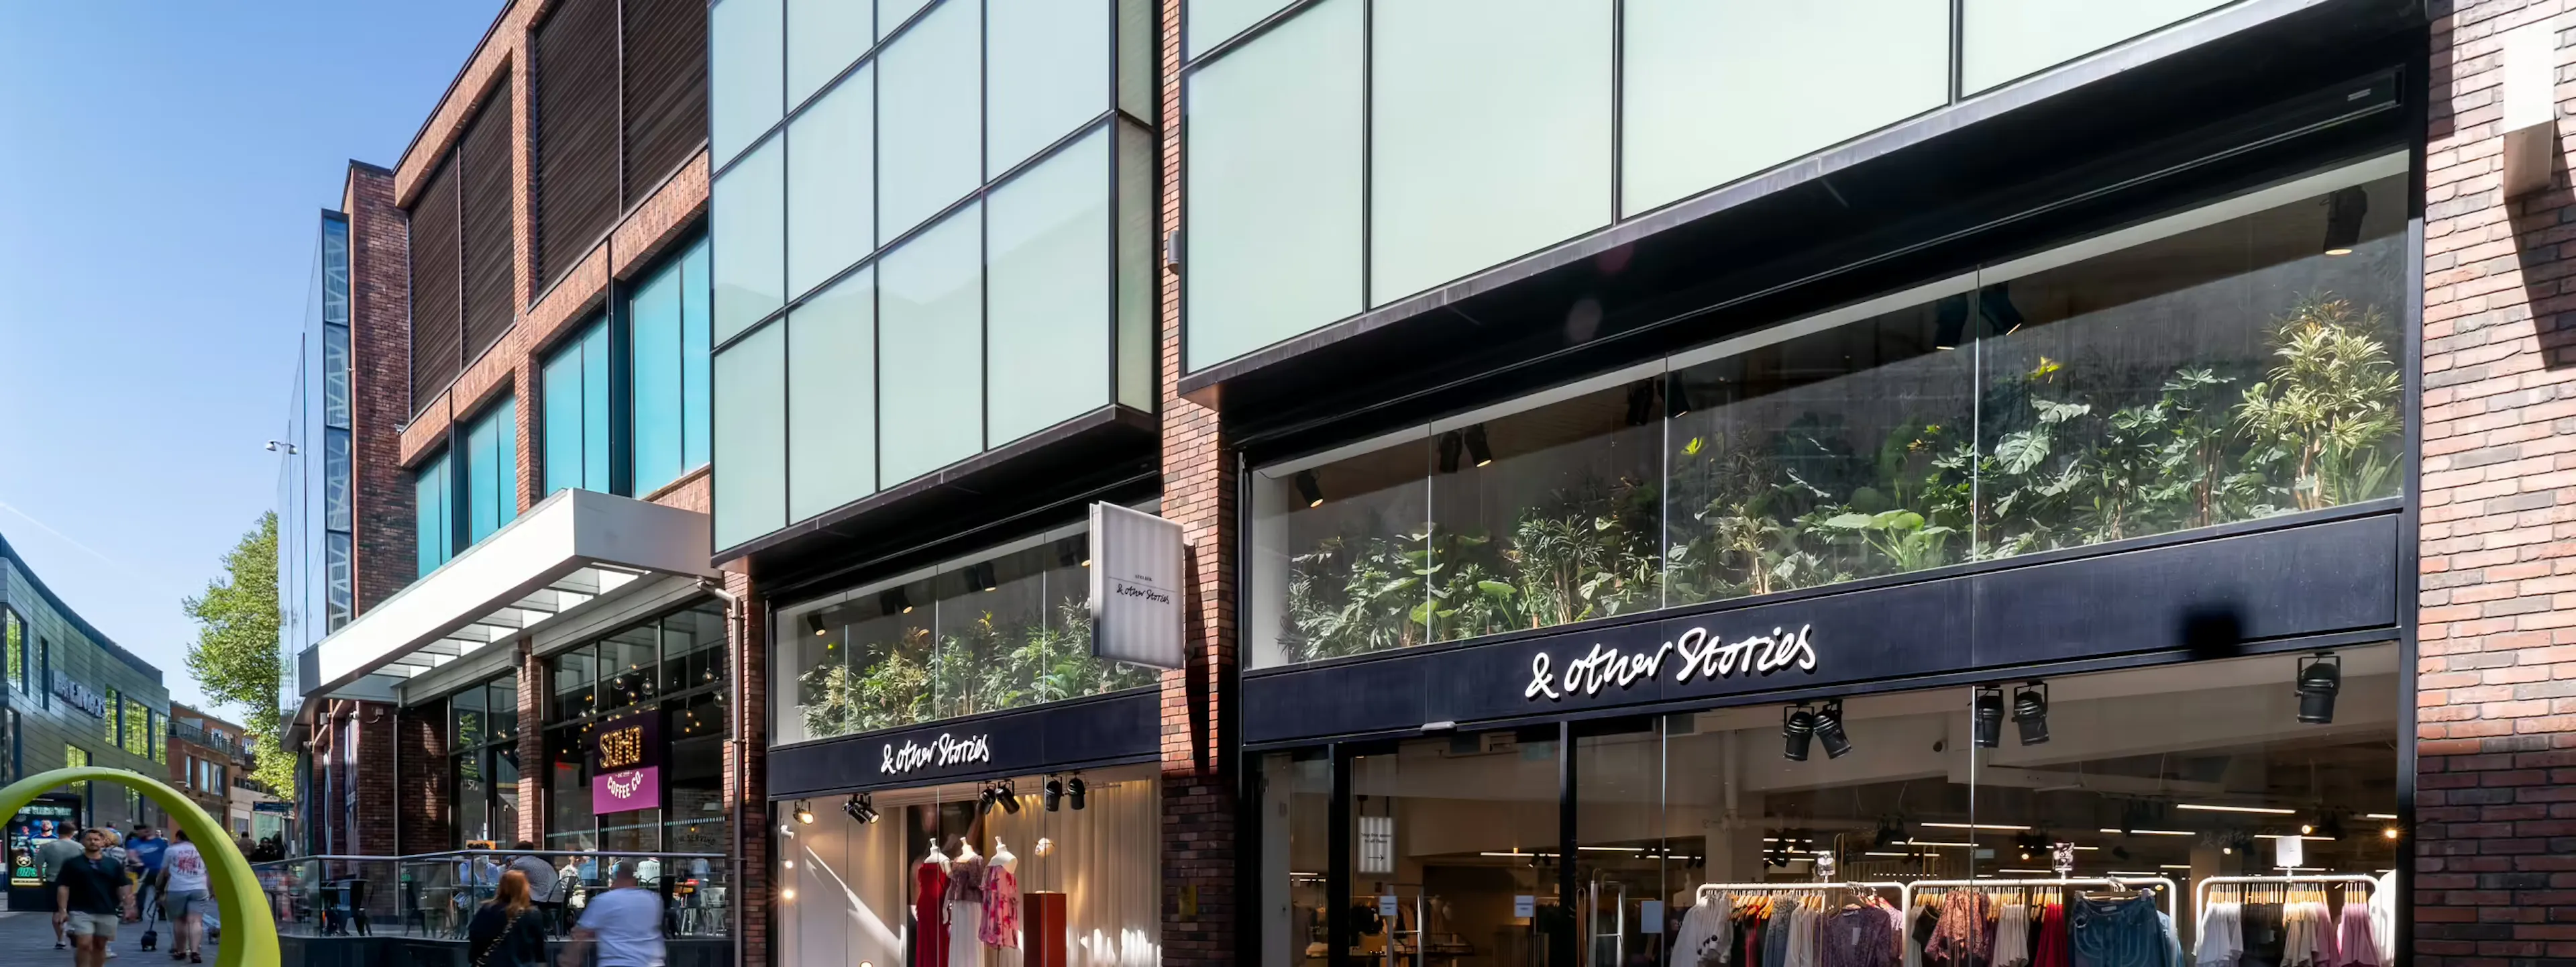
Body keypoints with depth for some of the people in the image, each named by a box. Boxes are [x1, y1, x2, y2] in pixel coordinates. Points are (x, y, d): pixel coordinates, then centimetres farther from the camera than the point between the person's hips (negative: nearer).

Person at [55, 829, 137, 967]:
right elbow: (63, 887, -1)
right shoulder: (72, 863, 2)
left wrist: (128, 907, -5)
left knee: (100, 946, 11)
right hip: (81, 911, -3)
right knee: (84, 945, -12)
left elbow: (124, 887, 6)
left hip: (107, 912, 3)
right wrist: (62, 910, -9)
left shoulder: (114, 864, 7)